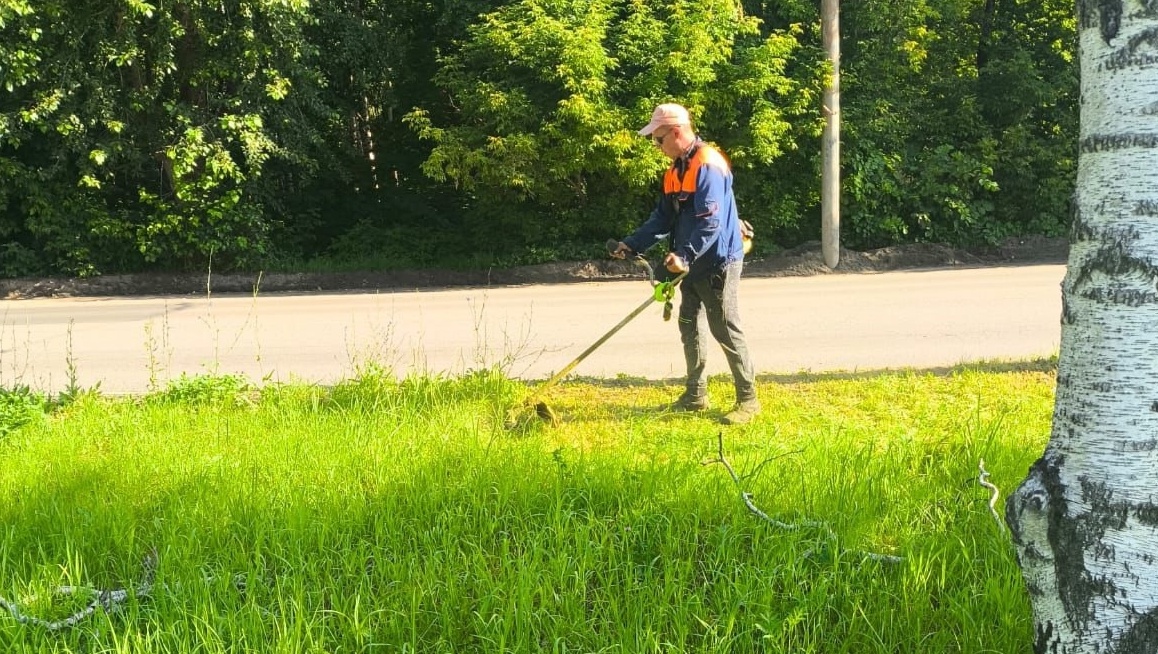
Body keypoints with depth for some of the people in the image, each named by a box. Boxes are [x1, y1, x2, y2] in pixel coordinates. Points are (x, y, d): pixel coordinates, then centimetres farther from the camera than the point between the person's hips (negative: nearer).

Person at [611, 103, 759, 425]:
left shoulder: (708, 166, -19)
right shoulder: (676, 170, 12)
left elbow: (711, 221, -27)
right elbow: (663, 216, 15)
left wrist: (685, 256, -33)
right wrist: (632, 244, 6)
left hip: (717, 262, -10)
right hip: (693, 263, 10)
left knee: (725, 330, -6)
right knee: (689, 325, 14)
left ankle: (747, 400, 2)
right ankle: (696, 394, 24)